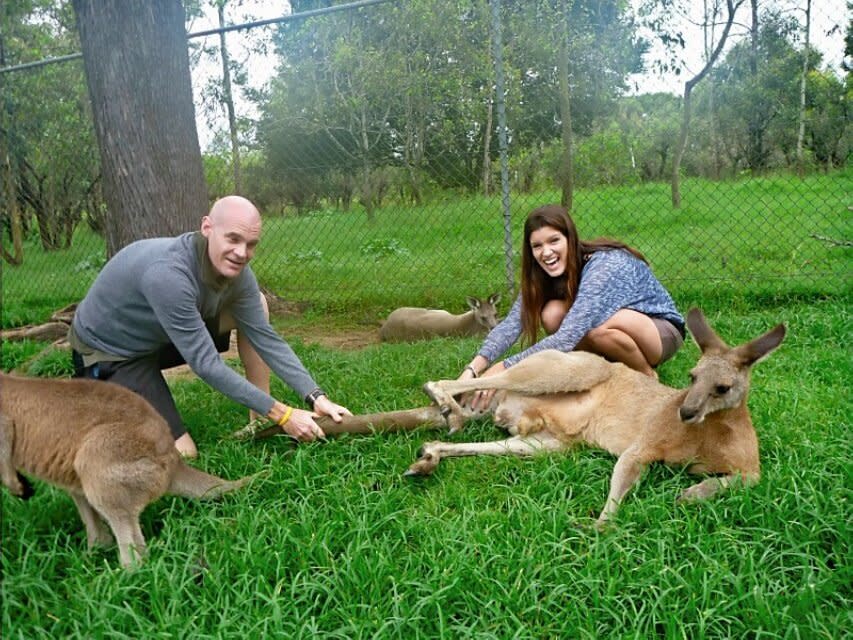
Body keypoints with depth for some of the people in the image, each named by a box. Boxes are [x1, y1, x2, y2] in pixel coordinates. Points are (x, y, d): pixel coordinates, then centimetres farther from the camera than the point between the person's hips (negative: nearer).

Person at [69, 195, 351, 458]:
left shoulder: (235, 270, -15)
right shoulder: (167, 274, -37)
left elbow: (267, 339, -9)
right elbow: (206, 364, -33)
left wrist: (316, 397, -19)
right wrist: (282, 414, -30)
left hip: (159, 338, 7)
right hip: (109, 354, -7)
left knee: (255, 304, -5)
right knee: (180, 455, -15)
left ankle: (260, 419, 1)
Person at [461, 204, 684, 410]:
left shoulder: (604, 265, -31)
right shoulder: (543, 273, -12)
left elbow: (567, 337, -39)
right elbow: (511, 323, -23)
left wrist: (504, 367, -40)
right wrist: (473, 368, -37)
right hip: (614, 343, 5)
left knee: (599, 329, -37)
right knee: (552, 313, -22)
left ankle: (647, 375, -8)